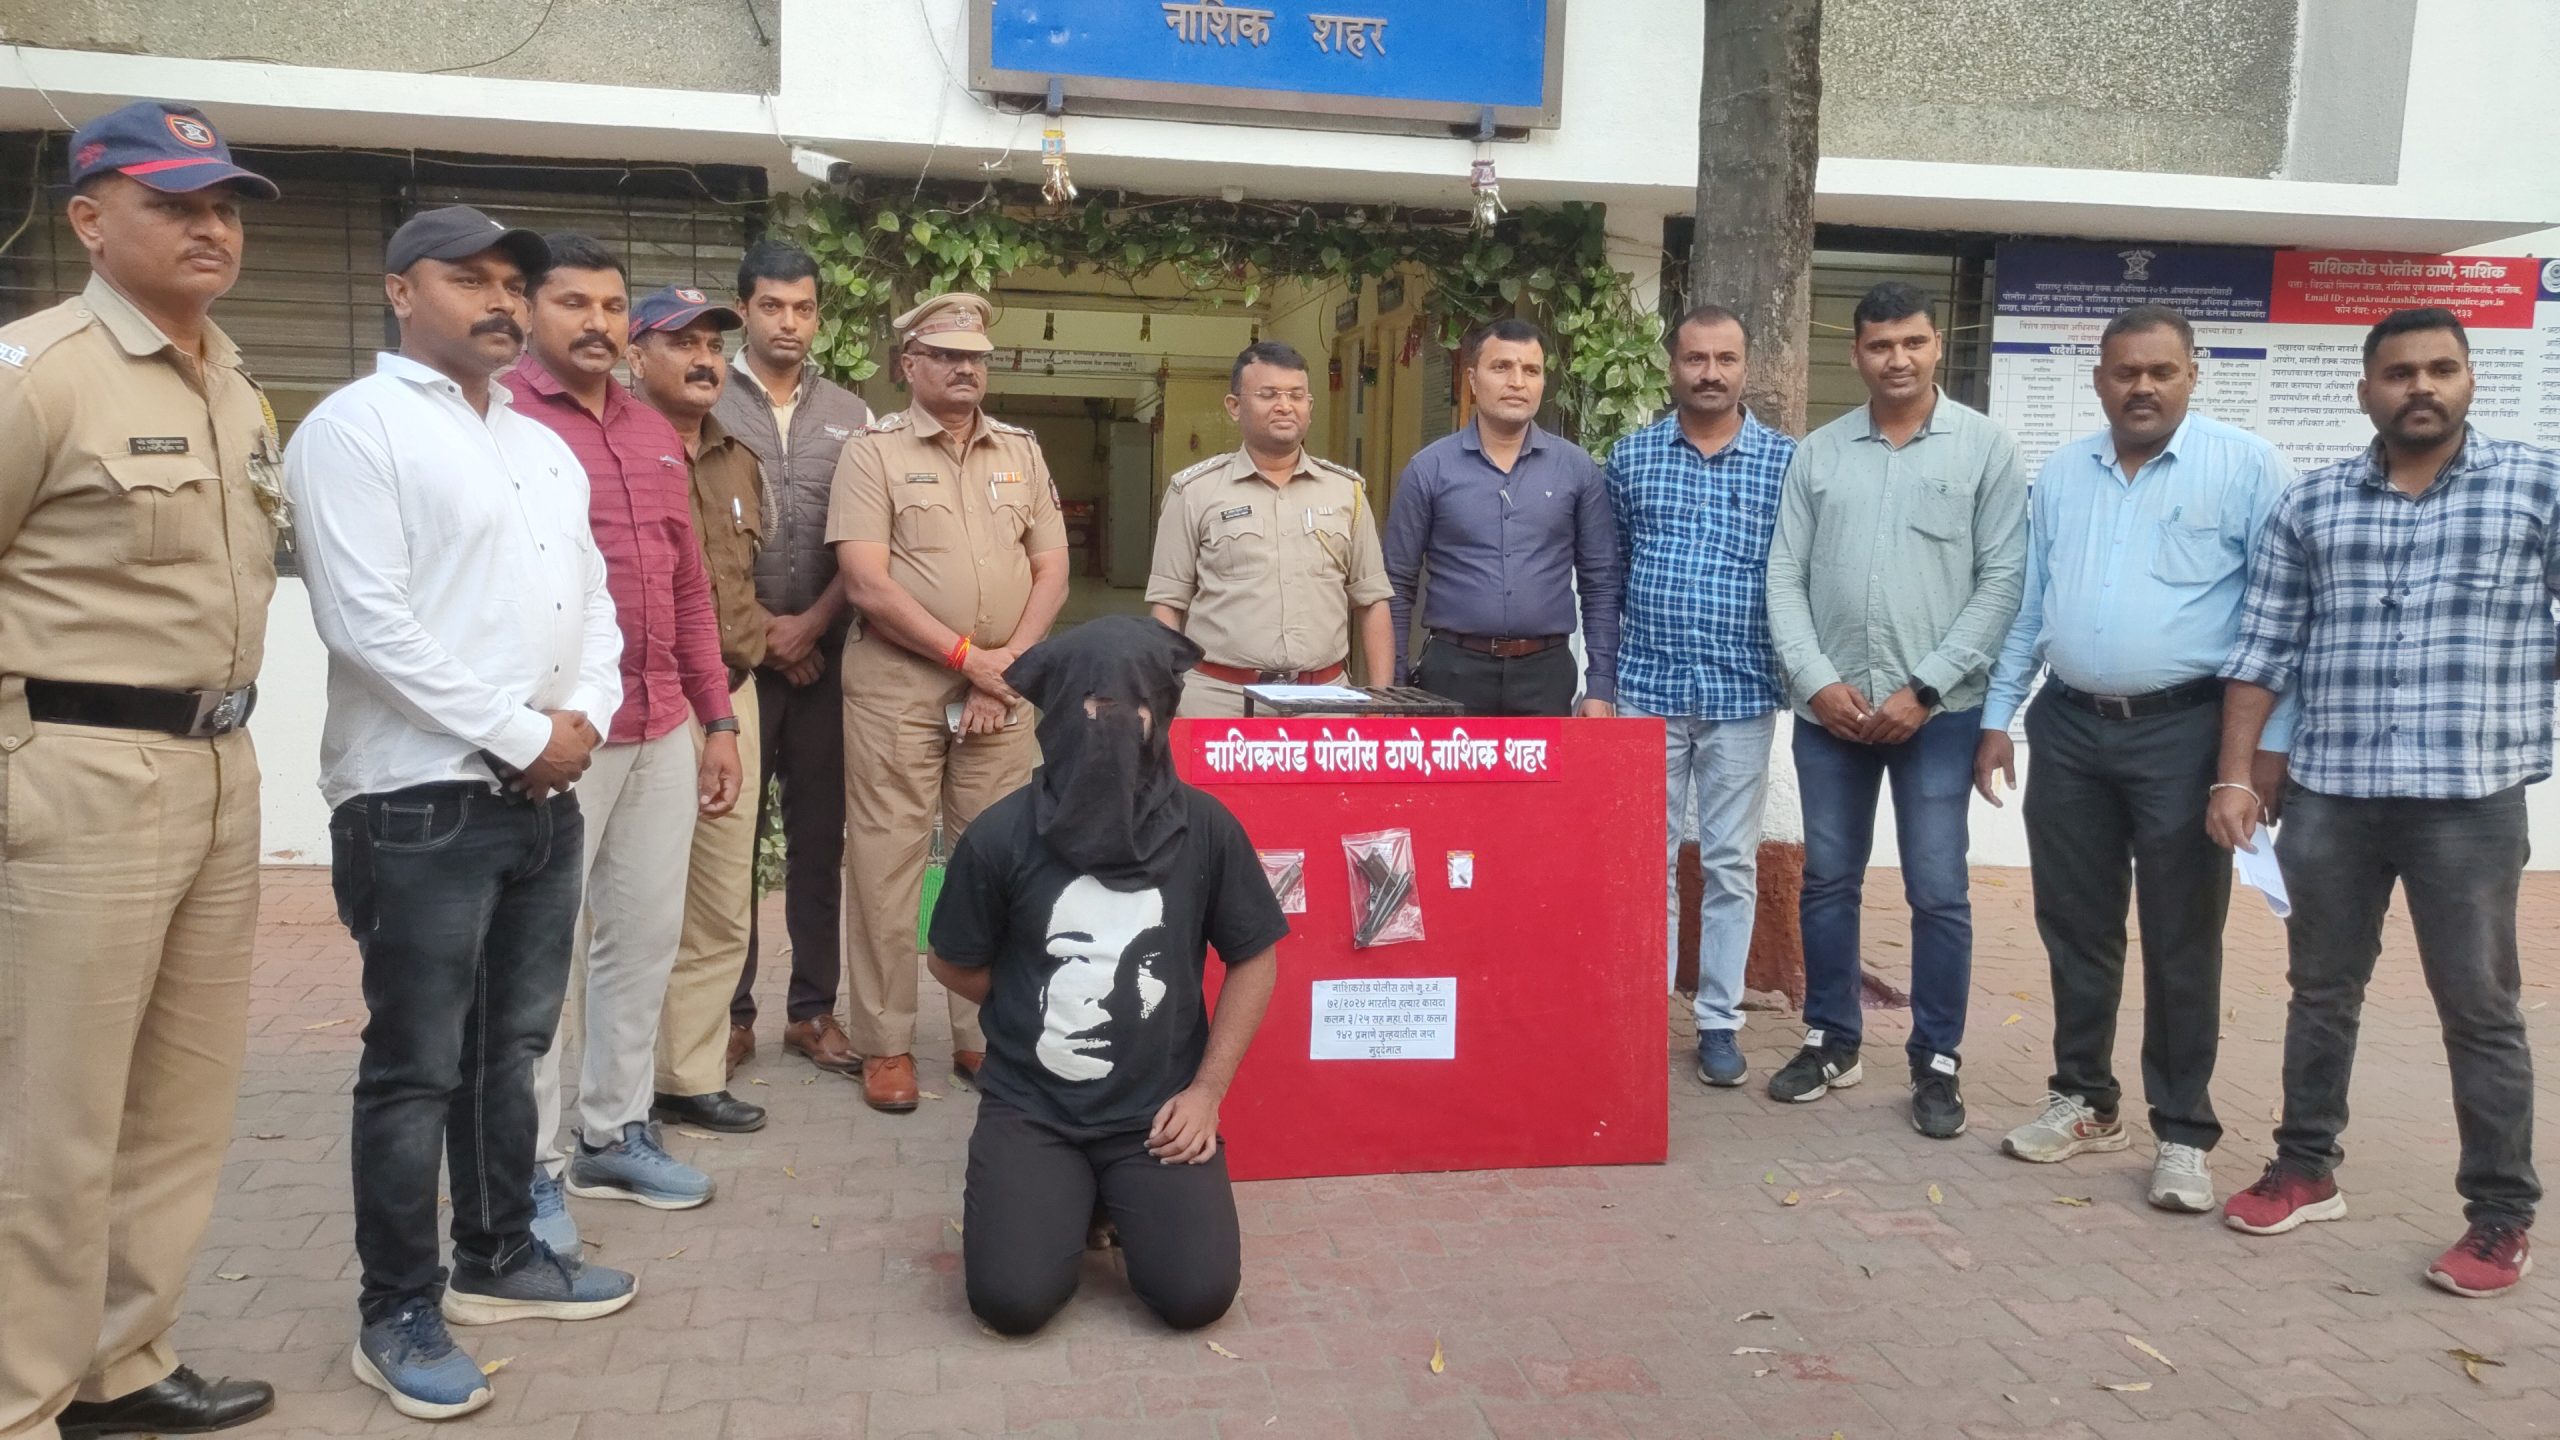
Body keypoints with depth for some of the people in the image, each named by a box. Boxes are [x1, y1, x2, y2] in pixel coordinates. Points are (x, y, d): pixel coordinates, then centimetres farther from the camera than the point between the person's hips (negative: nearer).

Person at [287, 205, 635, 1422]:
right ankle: (398, 1314, 15)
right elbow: (367, 622, -16)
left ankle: (498, 1256, 31)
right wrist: (521, 735, -15)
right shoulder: (355, 428, -7)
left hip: (543, 798, 7)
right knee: (417, 1068, 1)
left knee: (511, 1045, 16)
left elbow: (592, 603, 16)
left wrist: (584, 718, -3)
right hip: (417, 803, -7)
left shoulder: (547, 450, 17)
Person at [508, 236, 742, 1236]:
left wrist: (717, 721, 15)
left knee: (646, 937, 13)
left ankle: (614, 1133, 28)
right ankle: (528, 1169, 13)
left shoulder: (656, 433, 16)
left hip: (664, 731, 7)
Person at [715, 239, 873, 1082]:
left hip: (826, 654, 3)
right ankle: (730, 1011, 12)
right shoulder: (708, 406, 1)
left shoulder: (851, 417, 9)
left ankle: (813, 1009, 15)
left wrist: (810, 623, -6)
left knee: (819, 837, 6)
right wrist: (760, 630, -8)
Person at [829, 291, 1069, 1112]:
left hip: (1002, 690, 4)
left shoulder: (1021, 453, 12)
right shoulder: (875, 452, -1)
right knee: (887, 862, 0)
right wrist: (968, 655, -11)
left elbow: (1051, 572, 9)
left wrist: (1010, 663, -5)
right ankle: (886, 1043, 10)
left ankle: (983, 1034, 16)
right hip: (897, 684, -3)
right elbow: (867, 584, -10)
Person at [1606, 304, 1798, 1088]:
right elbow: (1609, 573, 9)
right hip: (1647, 688, 1)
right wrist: (1605, 672, 7)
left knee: (1731, 862, 6)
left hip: (1741, 694, -1)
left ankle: (1720, 1020, 16)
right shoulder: (1631, 457, 5)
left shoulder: (1786, 460, 1)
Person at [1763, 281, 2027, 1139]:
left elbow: (2003, 582, -4)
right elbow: (1784, 579, 5)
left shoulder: (1984, 448, 1)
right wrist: (1817, 680, -8)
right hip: (1830, 708, 3)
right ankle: (1831, 1039, 25)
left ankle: (1936, 1062, 14)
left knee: (1938, 894, 2)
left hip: (1939, 711, -2)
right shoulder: (1817, 453, 7)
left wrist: (1925, 689, -11)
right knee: (1827, 881, 11)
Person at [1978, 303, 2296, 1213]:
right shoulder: (2060, 474, 10)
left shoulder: (2248, 469, -4)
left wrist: (2270, 743, -10)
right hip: (2068, 728, 5)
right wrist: (1998, 717, 10)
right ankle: (2085, 1102, 27)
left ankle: (2183, 1133, 15)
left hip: (2183, 732, -4)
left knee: (2181, 941, 3)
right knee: (2074, 927, 12)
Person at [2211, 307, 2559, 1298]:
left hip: (2471, 800, -2)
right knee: (2320, 991, 14)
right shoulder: (2309, 505, 6)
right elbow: (2262, 649, 6)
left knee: (2479, 1010, 5)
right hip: (2328, 798, 3)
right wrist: (2235, 775, 0)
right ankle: (2306, 1169, 29)